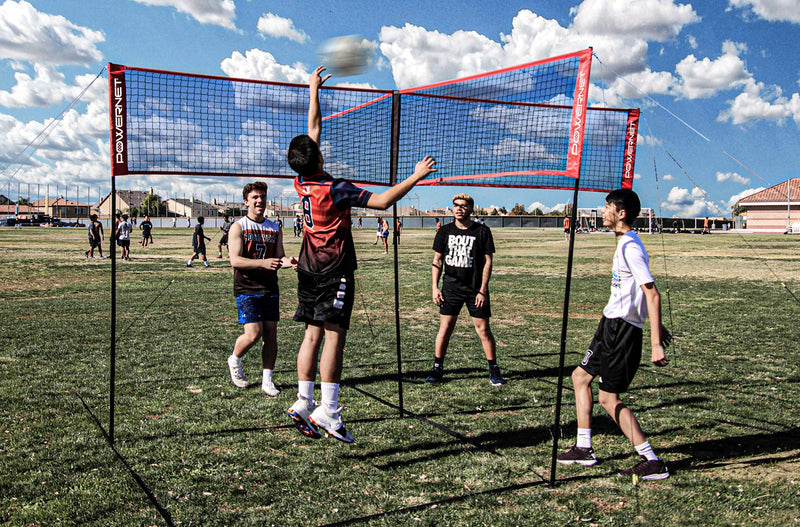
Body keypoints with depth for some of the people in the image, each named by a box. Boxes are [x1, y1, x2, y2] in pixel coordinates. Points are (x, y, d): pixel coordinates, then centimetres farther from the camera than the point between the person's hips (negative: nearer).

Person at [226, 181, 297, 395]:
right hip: (247, 289, -4)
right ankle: (234, 360, 20)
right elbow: (235, 260, -11)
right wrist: (263, 262, -25)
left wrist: (287, 261, -13)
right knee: (253, 334, -11)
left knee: (271, 335, 3)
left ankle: (267, 380, 14)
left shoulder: (275, 228, 12)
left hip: (270, 288, 4)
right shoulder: (238, 227, -1)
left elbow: (279, 257, 12)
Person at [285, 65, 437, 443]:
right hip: (334, 270, -7)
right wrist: (416, 176, -12)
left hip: (309, 268, 7)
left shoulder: (302, 183, 4)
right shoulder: (334, 189, -15)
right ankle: (328, 410, -9)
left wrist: (313, 90, 24)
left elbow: (313, 129, 15)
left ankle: (304, 403, 9)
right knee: (334, 334, -8)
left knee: (313, 333, 8)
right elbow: (381, 201, -18)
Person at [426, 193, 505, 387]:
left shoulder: (482, 231, -3)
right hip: (451, 287, 2)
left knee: (483, 329, 1)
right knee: (445, 328, 3)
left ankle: (494, 370, 14)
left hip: (476, 289, -2)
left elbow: (487, 262, -3)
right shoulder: (445, 231, 4)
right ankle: (437, 368, 17)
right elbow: (437, 260, 9)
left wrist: (482, 291, -8)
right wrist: (435, 287, 1)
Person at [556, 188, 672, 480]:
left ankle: (652, 462, 5)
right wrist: (656, 326, 27)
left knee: (609, 398, -5)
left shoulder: (630, 246, -18)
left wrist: (656, 344, -27)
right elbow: (646, 291, 21)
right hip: (612, 325, 11)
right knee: (580, 376, 16)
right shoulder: (625, 243, 13)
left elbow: (652, 293, -23)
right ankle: (584, 449, 24)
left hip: (621, 329, -11)